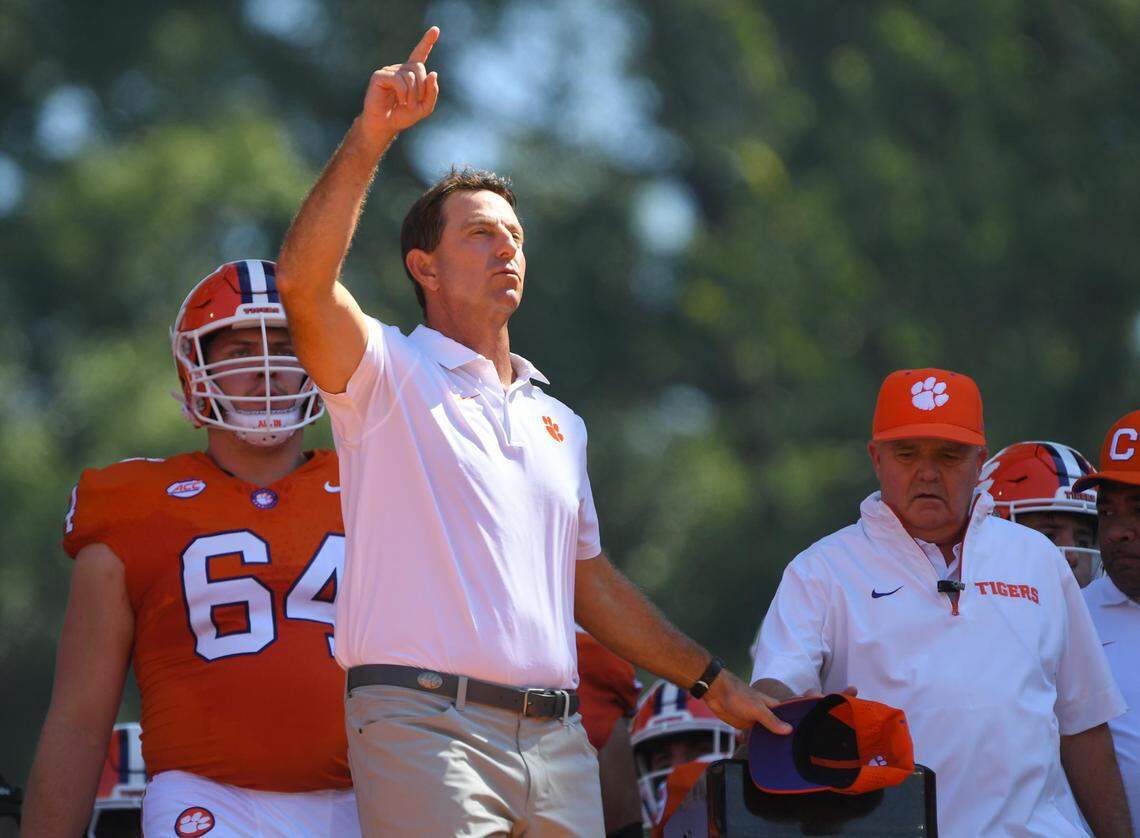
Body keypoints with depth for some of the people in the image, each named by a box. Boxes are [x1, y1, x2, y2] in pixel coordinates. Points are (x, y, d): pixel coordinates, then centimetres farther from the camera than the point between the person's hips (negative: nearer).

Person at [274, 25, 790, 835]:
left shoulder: (558, 423, 24)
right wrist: (371, 137, -20)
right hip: (428, 729, -6)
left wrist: (714, 681, 29)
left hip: (555, 739, 7)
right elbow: (305, 283, -15)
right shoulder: (391, 375, 4)